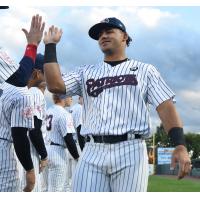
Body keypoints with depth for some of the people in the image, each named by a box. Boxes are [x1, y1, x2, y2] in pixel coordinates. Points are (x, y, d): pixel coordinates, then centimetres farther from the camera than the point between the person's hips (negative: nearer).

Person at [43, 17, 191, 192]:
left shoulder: (145, 70, 13)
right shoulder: (86, 72, 20)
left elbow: (165, 107, 2)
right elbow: (55, 85, 5)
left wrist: (180, 146, -13)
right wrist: (50, 45, 10)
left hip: (130, 151, -2)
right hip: (92, 152, 2)